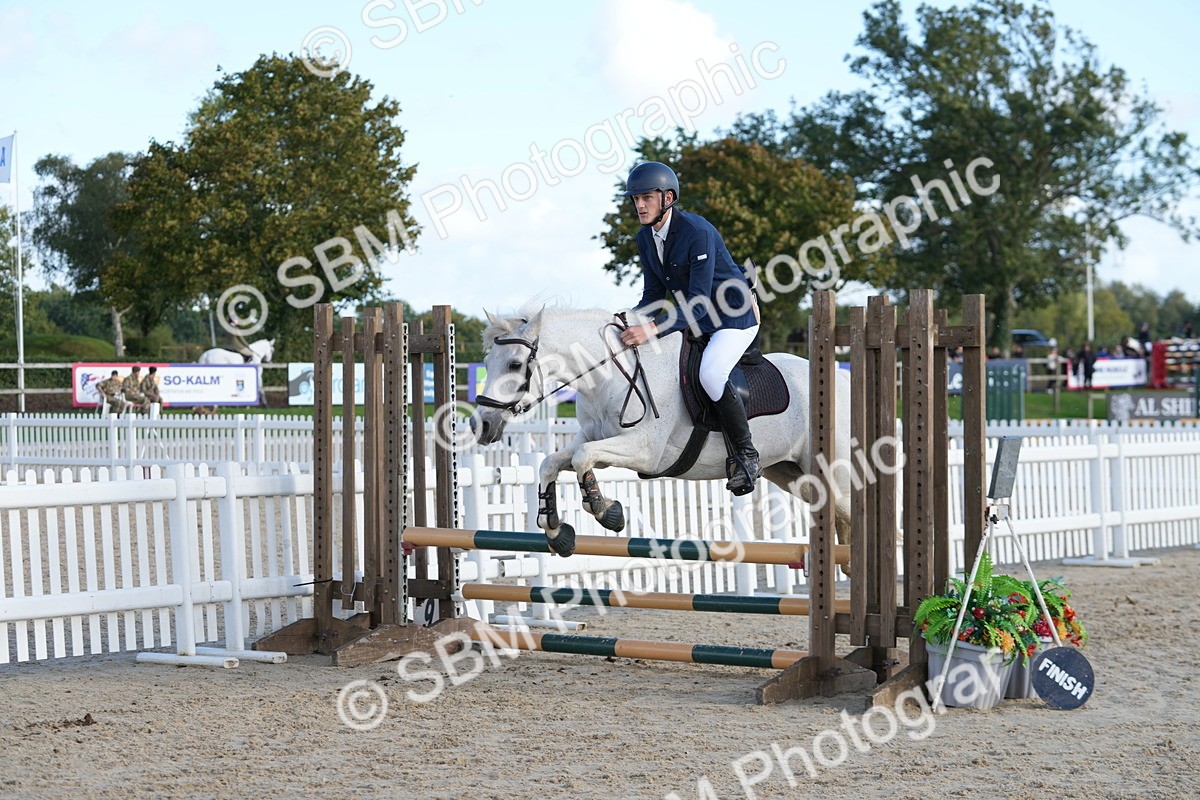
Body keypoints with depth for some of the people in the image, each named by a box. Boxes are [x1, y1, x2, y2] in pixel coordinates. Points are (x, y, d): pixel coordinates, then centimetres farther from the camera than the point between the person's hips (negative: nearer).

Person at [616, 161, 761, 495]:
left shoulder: (697, 232, -26)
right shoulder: (646, 238, 0)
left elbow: (698, 303, -30)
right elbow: (653, 296, 8)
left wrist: (654, 329, -41)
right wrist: (630, 324, -12)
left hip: (734, 316, -9)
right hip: (692, 316, 9)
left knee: (710, 374, -31)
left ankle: (745, 455, -17)